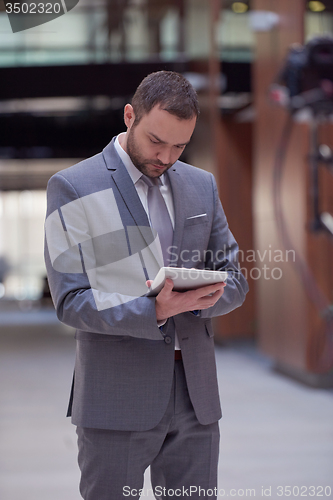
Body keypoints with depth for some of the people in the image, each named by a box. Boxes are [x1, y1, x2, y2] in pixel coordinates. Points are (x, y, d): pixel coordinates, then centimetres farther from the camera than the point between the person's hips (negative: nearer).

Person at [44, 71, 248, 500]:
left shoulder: (201, 185, 12)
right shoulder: (73, 188, -4)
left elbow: (234, 278, 14)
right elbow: (70, 301, -9)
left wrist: (207, 296, -10)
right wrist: (154, 311, -24)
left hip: (196, 395, 5)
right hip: (116, 400, -4)